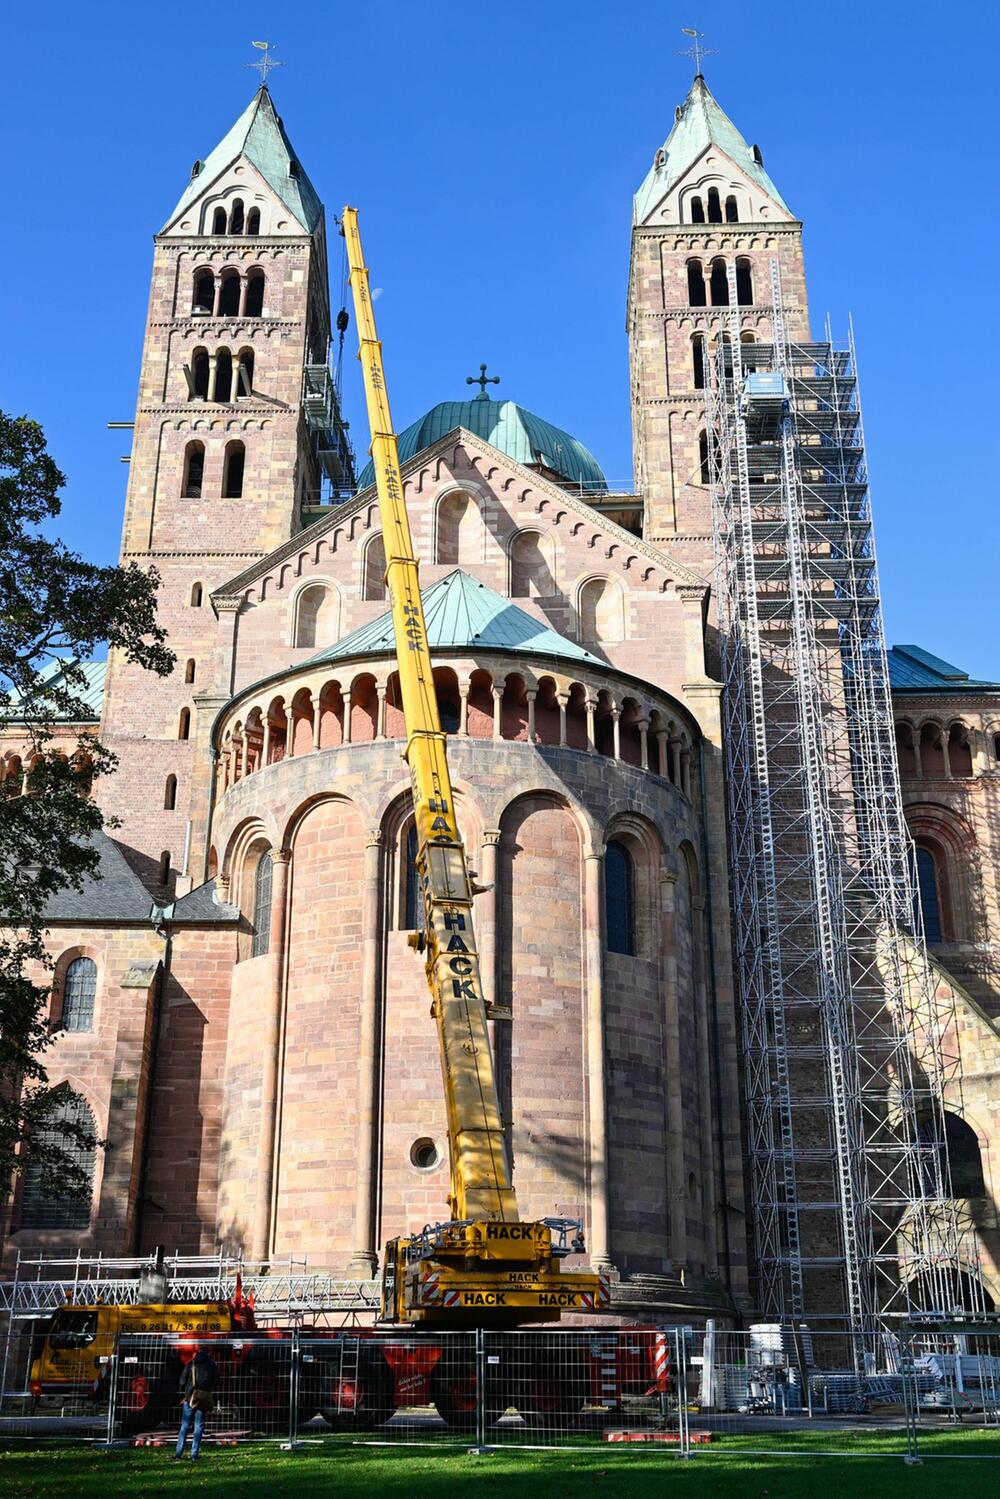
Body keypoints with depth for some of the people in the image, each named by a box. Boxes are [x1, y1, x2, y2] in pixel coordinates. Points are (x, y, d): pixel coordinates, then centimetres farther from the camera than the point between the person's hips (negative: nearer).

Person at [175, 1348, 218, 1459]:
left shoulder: (191, 1363, 5)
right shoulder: (213, 1365, 6)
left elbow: (183, 1380, 2)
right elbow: (215, 1382, 7)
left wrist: (183, 1391, 17)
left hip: (190, 1397, 0)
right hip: (204, 1399, 0)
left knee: (185, 1425, 7)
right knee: (199, 1426, 6)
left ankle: (179, 1452, 1)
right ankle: (194, 1453, 2)